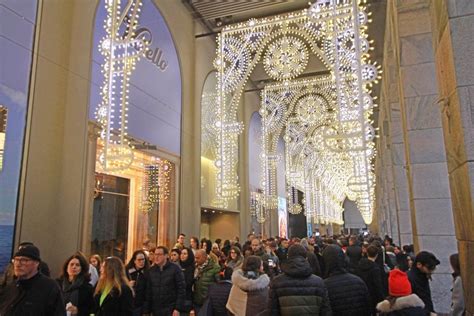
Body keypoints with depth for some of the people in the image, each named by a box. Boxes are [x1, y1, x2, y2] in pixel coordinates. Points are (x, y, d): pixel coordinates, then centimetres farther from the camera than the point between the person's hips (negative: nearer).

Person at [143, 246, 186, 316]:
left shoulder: (175, 269, -6)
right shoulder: (151, 271, 7)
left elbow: (181, 289, -8)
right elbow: (148, 292, 9)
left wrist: (178, 308, -13)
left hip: (171, 310, -4)